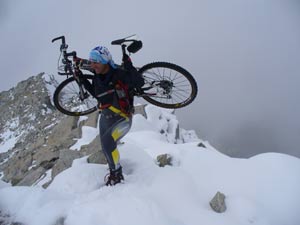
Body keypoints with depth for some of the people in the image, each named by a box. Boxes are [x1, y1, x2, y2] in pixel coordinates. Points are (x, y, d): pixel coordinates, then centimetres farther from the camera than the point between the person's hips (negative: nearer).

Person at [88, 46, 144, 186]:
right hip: (105, 117, 8)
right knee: (106, 148, 18)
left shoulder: (119, 74, -20)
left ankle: (117, 174, -9)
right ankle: (114, 172, 43)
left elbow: (139, 83, -34)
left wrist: (129, 65, -32)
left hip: (123, 117, -8)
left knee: (108, 142, -30)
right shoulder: (97, 78, 1)